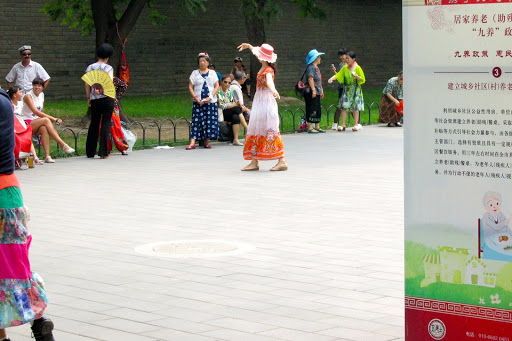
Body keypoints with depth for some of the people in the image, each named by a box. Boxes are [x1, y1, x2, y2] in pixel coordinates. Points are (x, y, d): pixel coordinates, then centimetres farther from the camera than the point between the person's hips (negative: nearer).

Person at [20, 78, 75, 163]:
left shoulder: (41, 95, 13)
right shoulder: (28, 96, -10)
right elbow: (36, 112, -21)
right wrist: (54, 119, -27)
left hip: (37, 123, 6)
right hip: (26, 123, -6)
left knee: (44, 129, -31)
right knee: (45, 120, -31)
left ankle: (47, 156, -40)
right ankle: (63, 145, -37)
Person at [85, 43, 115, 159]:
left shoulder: (90, 68, 9)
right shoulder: (108, 68, -2)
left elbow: (87, 84, 7)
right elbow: (110, 82, -18)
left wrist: (88, 98, 12)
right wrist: (102, 89, -19)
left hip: (94, 99, 4)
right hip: (107, 98, -4)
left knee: (94, 124, 12)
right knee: (106, 123, -1)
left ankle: (90, 151, 15)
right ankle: (103, 152, -4)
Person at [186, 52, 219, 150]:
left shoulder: (212, 73, 10)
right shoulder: (195, 73, 8)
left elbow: (217, 86, 5)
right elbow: (190, 87, 4)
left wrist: (210, 97, -9)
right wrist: (195, 98, -11)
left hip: (211, 101, 1)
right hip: (198, 101, -1)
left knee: (210, 121, -2)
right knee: (197, 121, -7)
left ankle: (206, 142, 7)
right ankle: (192, 143, -13)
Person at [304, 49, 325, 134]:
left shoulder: (316, 68, 19)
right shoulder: (311, 67, -13)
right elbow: (310, 79, -21)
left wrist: (321, 90, 25)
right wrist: (313, 90, -26)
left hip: (317, 93, 10)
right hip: (311, 92, -10)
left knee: (318, 110, 12)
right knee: (312, 110, -9)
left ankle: (317, 127, 19)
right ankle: (310, 128, -7)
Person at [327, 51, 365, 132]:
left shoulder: (357, 68, -5)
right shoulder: (345, 68, 5)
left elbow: (362, 79, -2)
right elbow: (338, 75, 3)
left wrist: (356, 76, -21)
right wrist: (331, 78, -16)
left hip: (355, 90, -3)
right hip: (346, 89, 3)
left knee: (355, 107, -2)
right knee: (343, 106, -4)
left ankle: (356, 124, 5)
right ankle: (343, 125, 0)